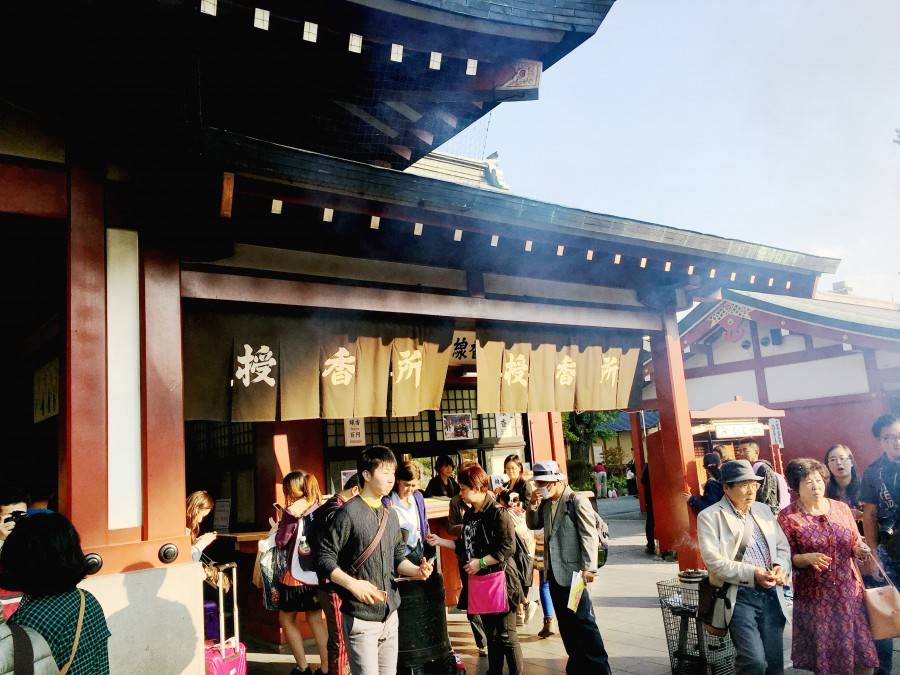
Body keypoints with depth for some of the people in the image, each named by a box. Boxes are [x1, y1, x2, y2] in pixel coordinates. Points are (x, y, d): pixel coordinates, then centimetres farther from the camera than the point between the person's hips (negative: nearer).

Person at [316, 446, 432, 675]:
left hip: (390, 615, 7)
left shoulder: (391, 514, 10)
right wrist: (352, 583, -22)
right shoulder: (349, 512, -13)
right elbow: (324, 558, -13)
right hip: (361, 618, -7)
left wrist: (416, 570, -2)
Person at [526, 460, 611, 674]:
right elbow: (533, 525, 15)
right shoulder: (546, 504, 9)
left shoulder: (577, 501, -13)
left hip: (573, 572, -7)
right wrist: (533, 505, -2)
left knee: (583, 620, 0)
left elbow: (589, 536, -15)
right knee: (565, 622, 15)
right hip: (554, 572, 7)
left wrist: (589, 568, -20)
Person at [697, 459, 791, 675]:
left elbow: (783, 545, 18)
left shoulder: (763, 509, 13)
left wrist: (781, 566, -3)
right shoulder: (710, 516, -6)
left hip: (770, 594, 6)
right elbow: (714, 562, -14)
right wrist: (752, 573, -20)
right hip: (739, 596, -5)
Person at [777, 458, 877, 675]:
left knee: (862, 652, 8)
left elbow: (856, 544, 11)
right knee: (823, 655, 8)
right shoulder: (787, 517, -8)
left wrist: (860, 550, -11)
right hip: (814, 597, -3)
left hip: (849, 592, 3)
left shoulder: (842, 508, 3)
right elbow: (786, 558, -7)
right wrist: (808, 558, -25)